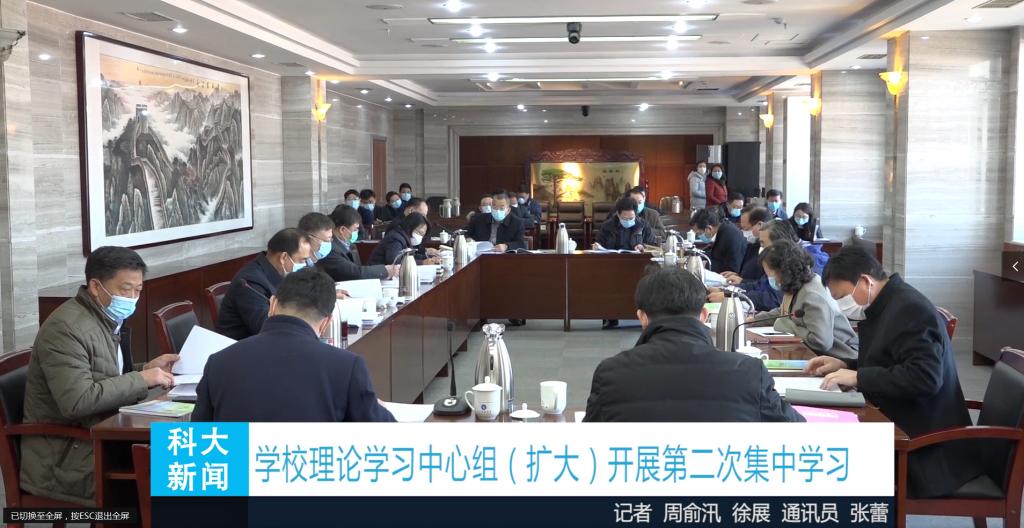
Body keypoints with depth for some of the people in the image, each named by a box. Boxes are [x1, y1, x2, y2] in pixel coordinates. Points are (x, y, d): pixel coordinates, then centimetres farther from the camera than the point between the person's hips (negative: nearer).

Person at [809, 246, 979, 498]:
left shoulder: (909, 310, -19)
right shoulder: (886, 304, 11)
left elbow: (925, 377, -28)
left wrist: (858, 378, -25)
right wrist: (844, 364, 7)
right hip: (901, 425, 9)